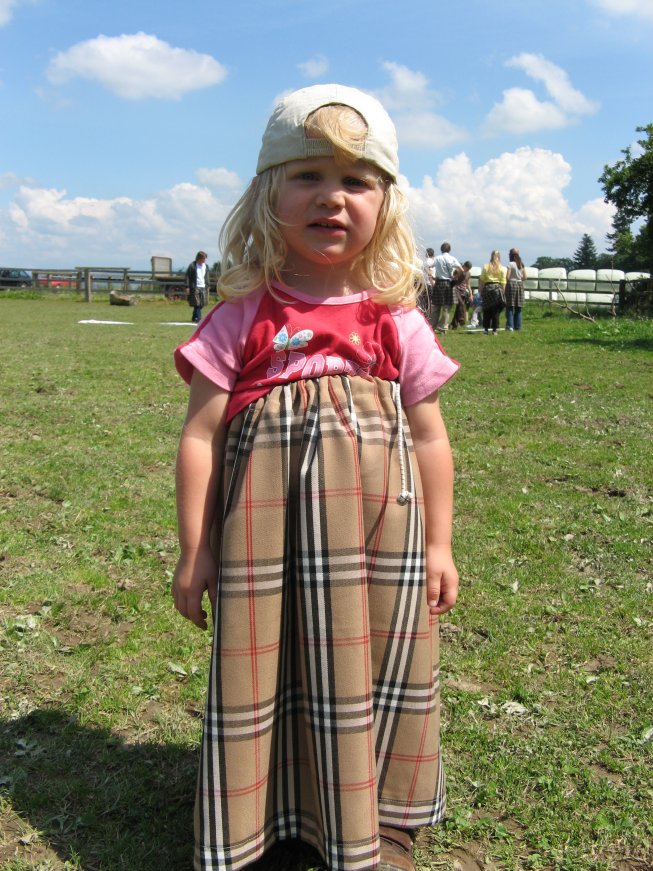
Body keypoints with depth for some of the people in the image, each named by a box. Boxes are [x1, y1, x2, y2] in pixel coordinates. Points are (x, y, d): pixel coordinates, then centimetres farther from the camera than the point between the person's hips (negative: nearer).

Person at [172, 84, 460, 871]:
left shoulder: (399, 323, 3)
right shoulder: (242, 319, -3)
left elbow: (429, 438, 8)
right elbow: (200, 436, -2)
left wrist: (438, 545, 8)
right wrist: (194, 549, -2)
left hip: (380, 538, 2)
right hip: (266, 538, -1)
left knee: (372, 676, 12)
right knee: (262, 672, 9)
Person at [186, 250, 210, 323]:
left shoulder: (206, 266, 12)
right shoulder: (192, 266, -5)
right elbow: (187, 276, -5)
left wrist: (207, 286, 16)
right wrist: (187, 287, -10)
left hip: (203, 287, 6)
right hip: (195, 287, -6)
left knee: (202, 303, 5)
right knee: (197, 303, -8)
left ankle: (194, 317, 20)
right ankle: (199, 318, -8)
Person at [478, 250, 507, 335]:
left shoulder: (485, 267, 3)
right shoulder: (502, 268, 2)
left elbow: (481, 280, 2)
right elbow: (503, 282, -2)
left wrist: (481, 291, 7)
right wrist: (503, 292, 4)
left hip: (487, 288, 1)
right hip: (497, 288, -1)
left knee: (486, 311, 7)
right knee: (496, 311, 3)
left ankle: (486, 329, 6)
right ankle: (495, 330, 2)